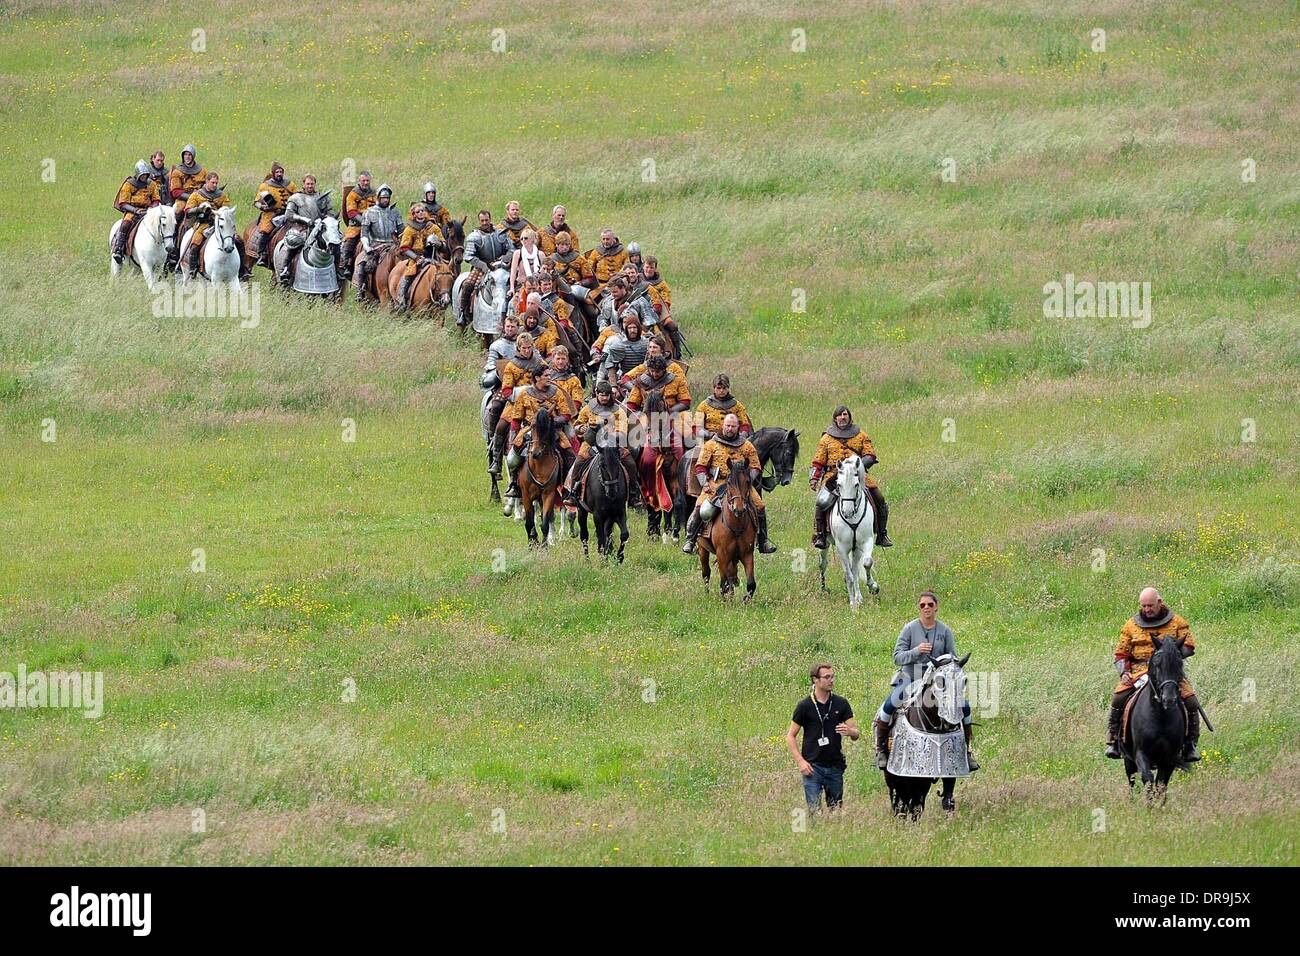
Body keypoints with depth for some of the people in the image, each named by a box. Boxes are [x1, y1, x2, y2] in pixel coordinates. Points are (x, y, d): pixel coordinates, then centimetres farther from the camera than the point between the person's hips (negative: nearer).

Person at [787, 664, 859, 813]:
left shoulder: (841, 704, 6)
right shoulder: (805, 706, -1)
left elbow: (856, 734, 8)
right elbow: (790, 736, 3)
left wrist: (849, 731, -17)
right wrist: (800, 761, -9)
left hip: (835, 766, 3)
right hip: (813, 766, -3)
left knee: (836, 810, 7)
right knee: (814, 811, -9)